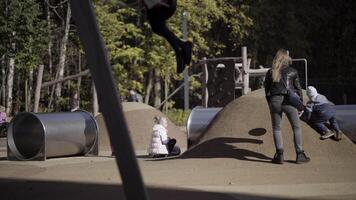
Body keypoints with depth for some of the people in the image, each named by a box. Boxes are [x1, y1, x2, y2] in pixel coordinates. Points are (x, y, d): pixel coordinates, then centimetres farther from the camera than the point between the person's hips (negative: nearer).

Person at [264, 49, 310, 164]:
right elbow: (298, 88, 4)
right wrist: (301, 103, 11)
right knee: (296, 128, 9)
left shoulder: (270, 73, 6)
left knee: (276, 129, 10)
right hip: (289, 101, -1)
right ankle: (299, 155, 7)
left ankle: (279, 155, 3)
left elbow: (267, 90, 9)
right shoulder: (292, 71, 3)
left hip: (274, 101, 1)